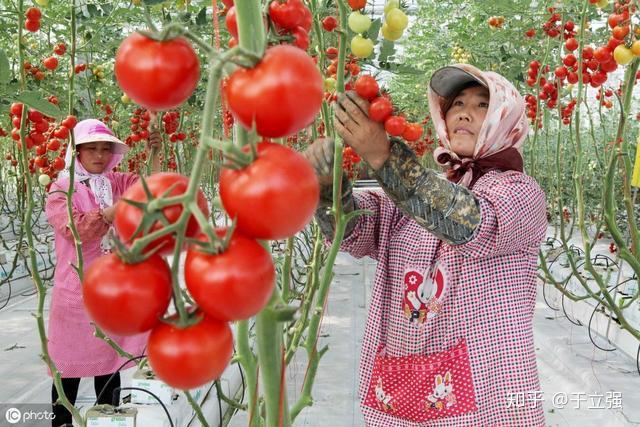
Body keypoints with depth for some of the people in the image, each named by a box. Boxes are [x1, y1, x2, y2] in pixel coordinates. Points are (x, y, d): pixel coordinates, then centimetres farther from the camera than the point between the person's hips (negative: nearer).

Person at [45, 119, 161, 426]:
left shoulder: (116, 183, 8)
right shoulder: (61, 188, -4)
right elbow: (75, 229, -18)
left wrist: (154, 154, -19)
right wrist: (114, 210, -24)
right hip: (77, 289, -4)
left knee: (111, 355, 15)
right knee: (70, 361, 6)